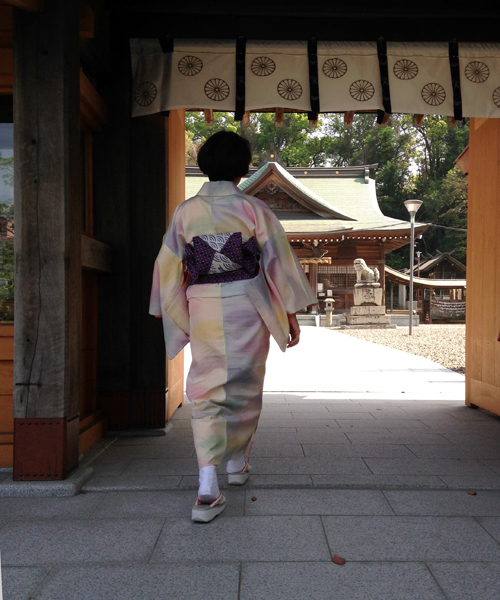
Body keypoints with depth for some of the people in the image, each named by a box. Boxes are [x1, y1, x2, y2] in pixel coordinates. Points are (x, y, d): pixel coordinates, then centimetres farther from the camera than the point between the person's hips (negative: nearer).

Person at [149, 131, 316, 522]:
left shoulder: (185, 211, 4)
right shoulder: (253, 208, -3)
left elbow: (169, 267, 7)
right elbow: (279, 261, -3)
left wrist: (173, 317, 17)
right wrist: (291, 314, 4)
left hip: (203, 310, 1)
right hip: (247, 309, -1)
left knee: (207, 392, 4)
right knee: (246, 387, 17)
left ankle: (208, 489, -6)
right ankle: (238, 462, 34)